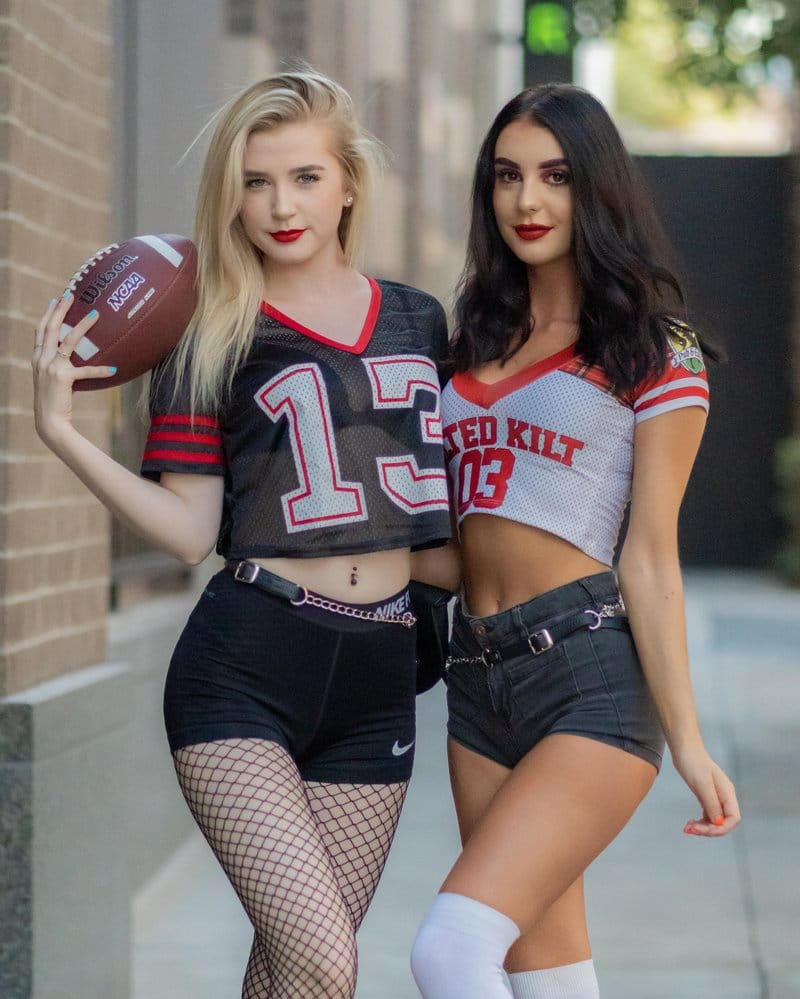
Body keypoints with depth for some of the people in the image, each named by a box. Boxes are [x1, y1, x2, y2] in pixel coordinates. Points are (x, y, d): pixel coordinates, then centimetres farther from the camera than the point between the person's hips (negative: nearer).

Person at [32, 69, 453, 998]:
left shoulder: (419, 320, 12)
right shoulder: (213, 339, 2)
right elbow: (191, 531, -3)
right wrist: (59, 428, -11)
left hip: (376, 679, 4)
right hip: (243, 673, -4)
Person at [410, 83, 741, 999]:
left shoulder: (655, 355, -1)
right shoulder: (475, 342, 16)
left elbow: (650, 560, -5)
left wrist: (686, 741, -9)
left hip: (595, 677, -6)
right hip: (478, 674, 6)